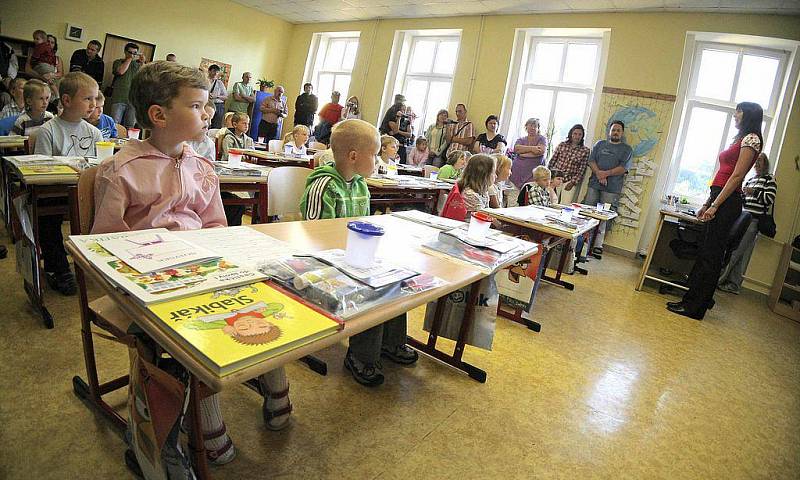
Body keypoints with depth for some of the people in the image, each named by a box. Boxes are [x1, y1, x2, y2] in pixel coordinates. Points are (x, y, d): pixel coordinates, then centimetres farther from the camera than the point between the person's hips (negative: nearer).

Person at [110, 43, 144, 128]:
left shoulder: (138, 65, 16)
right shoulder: (118, 62, 11)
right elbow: (120, 71, -10)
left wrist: (142, 63, -3)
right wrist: (130, 59, -2)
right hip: (119, 99, -2)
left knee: (130, 127, 2)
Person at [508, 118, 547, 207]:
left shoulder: (542, 139, 11)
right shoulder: (520, 140, 18)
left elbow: (541, 151, -8)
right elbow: (517, 149, -3)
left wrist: (524, 152, -2)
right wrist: (532, 148, -11)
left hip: (532, 177, -2)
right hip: (516, 176, 2)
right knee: (512, 205, -6)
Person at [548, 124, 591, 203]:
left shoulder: (585, 151, 2)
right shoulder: (562, 145, 5)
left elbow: (581, 170, -1)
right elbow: (552, 161, 8)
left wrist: (572, 183, -10)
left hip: (570, 182, -1)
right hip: (555, 178, 1)